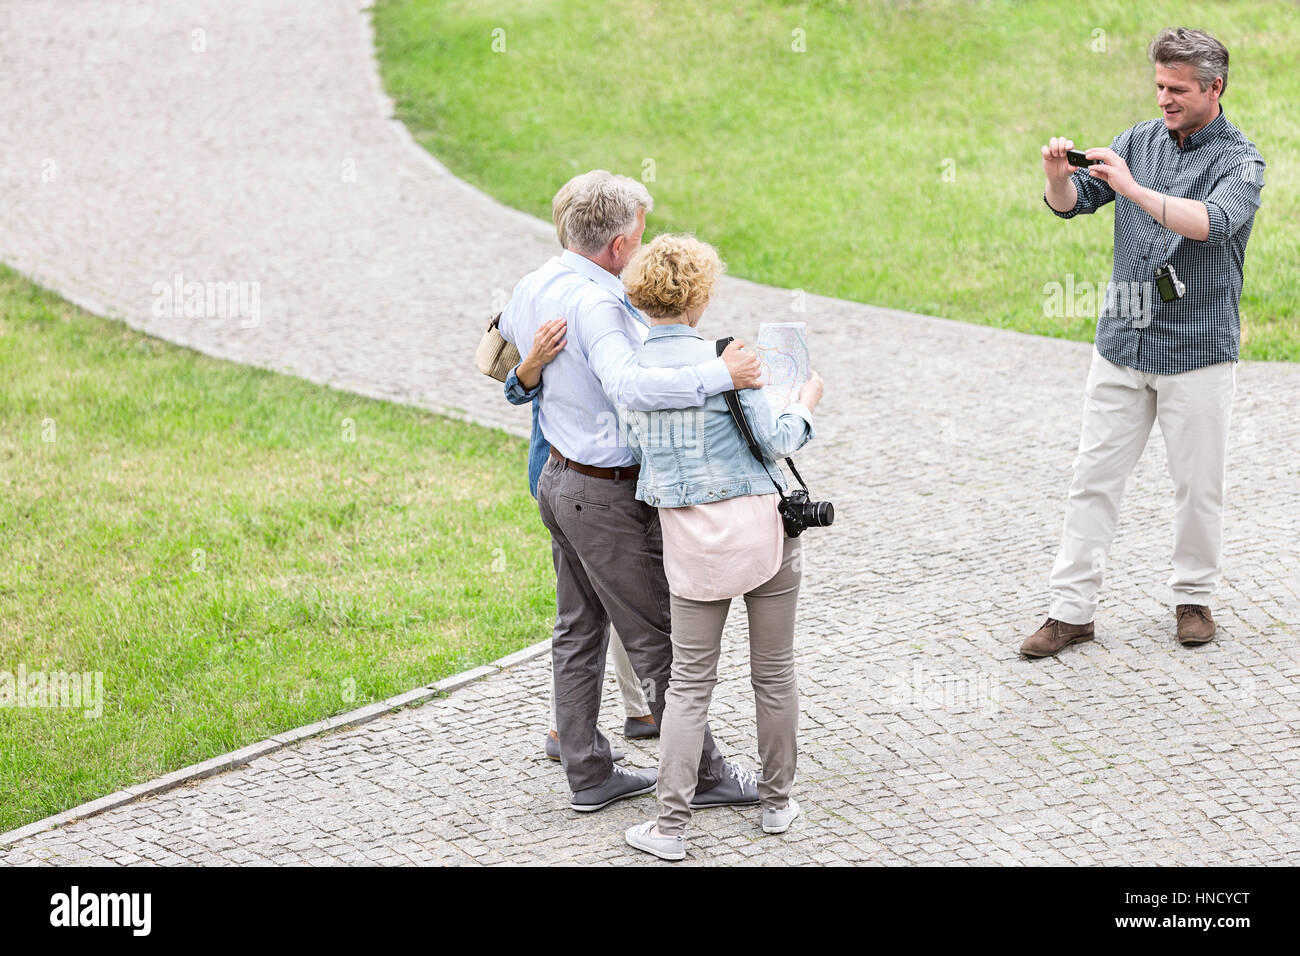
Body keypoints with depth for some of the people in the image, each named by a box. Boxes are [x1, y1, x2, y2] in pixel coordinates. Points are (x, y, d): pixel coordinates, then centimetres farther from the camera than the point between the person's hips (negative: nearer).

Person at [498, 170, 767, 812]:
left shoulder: (532, 288, 3)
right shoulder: (594, 303, -27)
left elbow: (503, 335, 27)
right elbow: (628, 385, -44)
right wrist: (720, 374, -43)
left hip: (559, 477, 10)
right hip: (607, 497, -9)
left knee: (578, 632, 15)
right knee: (659, 639, 2)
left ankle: (588, 775, 23)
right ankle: (702, 774, 12)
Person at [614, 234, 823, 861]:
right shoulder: (718, 356, -13)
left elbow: (639, 451, 7)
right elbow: (774, 440, -11)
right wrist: (806, 403, 8)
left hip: (688, 538, 3)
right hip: (759, 524, -3)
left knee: (689, 682, 8)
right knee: (774, 671, 14)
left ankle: (670, 825, 2)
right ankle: (777, 801, 25)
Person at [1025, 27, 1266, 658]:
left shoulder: (1239, 160, -7)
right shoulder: (1139, 141, 7)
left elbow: (1213, 222, -26)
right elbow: (1071, 204, 4)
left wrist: (1134, 188, -33)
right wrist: (1058, 176, -18)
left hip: (1196, 347, -4)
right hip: (1123, 341, 4)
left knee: (1198, 485, 6)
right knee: (1094, 478, 2)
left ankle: (1194, 597, 24)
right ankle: (1071, 610, 5)